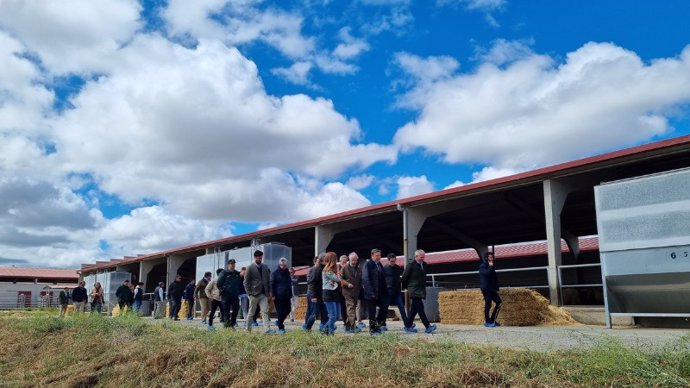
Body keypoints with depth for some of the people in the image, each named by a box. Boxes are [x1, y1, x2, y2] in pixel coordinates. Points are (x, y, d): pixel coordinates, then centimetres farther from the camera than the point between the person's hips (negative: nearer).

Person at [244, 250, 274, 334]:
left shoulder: (265, 267, 9)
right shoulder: (250, 268, -4)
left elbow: (268, 280, 12)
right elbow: (246, 282, -4)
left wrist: (270, 291, 4)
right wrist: (249, 293, -10)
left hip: (263, 294, 3)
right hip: (254, 294, -3)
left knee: (265, 311, -7)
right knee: (251, 312, 9)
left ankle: (268, 329, -14)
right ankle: (248, 328, 25)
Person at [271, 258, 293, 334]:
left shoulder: (287, 273, 15)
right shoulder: (275, 273, -2)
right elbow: (272, 284, -4)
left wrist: (290, 294, 15)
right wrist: (273, 295, -12)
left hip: (286, 296, 6)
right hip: (278, 296, -6)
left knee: (287, 310, 6)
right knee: (280, 312, -4)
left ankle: (279, 322, 28)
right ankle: (281, 328, 5)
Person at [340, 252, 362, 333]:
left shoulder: (359, 270, 16)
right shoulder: (345, 268, 1)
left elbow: (360, 282, 20)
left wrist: (360, 290, 8)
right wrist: (347, 284, -14)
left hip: (356, 292, 6)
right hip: (348, 292, -6)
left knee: (353, 308, 10)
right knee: (351, 308, -15)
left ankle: (347, 326, 21)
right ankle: (353, 326, -22)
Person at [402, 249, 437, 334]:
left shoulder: (424, 265, 13)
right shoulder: (411, 265, -9)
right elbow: (405, 277, -5)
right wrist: (406, 287, 5)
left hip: (421, 291, 8)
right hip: (414, 291, -7)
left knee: (414, 309, 10)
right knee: (420, 308, -12)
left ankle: (408, 326, 18)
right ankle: (428, 327, -16)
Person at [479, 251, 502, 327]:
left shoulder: (491, 266, 18)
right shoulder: (482, 266, -6)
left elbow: (495, 278, 19)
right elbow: (486, 273, -27)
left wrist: (496, 288, 14)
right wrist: (491, 266, -12)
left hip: (491, 289, 8)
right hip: (486, 288, -8)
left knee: (499, 302, 2)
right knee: (488, 305, -7)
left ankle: (492, 320, 8)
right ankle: (487, 322, 2)